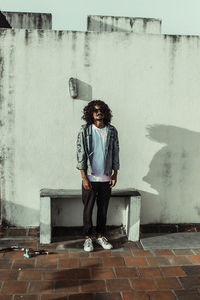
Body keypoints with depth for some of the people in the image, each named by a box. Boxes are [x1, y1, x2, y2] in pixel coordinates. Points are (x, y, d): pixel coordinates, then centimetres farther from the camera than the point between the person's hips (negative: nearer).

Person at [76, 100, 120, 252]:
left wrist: (115, 174, 4)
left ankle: (101, 236, 28)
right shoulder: (85, 131, -7)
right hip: (90, 178, -2)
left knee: (103, 209, 12)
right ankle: (88, 238, 22)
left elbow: (116, 153, 7)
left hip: (106, 178, 3)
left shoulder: (112, 131, 2)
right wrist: (84, 177, -11)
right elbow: (81, 154, -7)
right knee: (88, 209, 7)